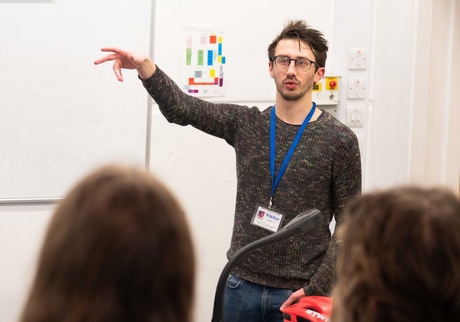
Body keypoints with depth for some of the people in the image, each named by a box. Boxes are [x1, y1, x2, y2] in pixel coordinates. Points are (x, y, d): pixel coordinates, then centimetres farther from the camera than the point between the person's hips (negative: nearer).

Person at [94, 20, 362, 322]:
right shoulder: (245, 124, 6)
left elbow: (349, 224, -4)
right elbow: (180, 108, -5)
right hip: (242, 285, 3)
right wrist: (145, 67, -23)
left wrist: (317, 289, -12)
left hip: (299, 291, -3)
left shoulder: (340, 140, -4)